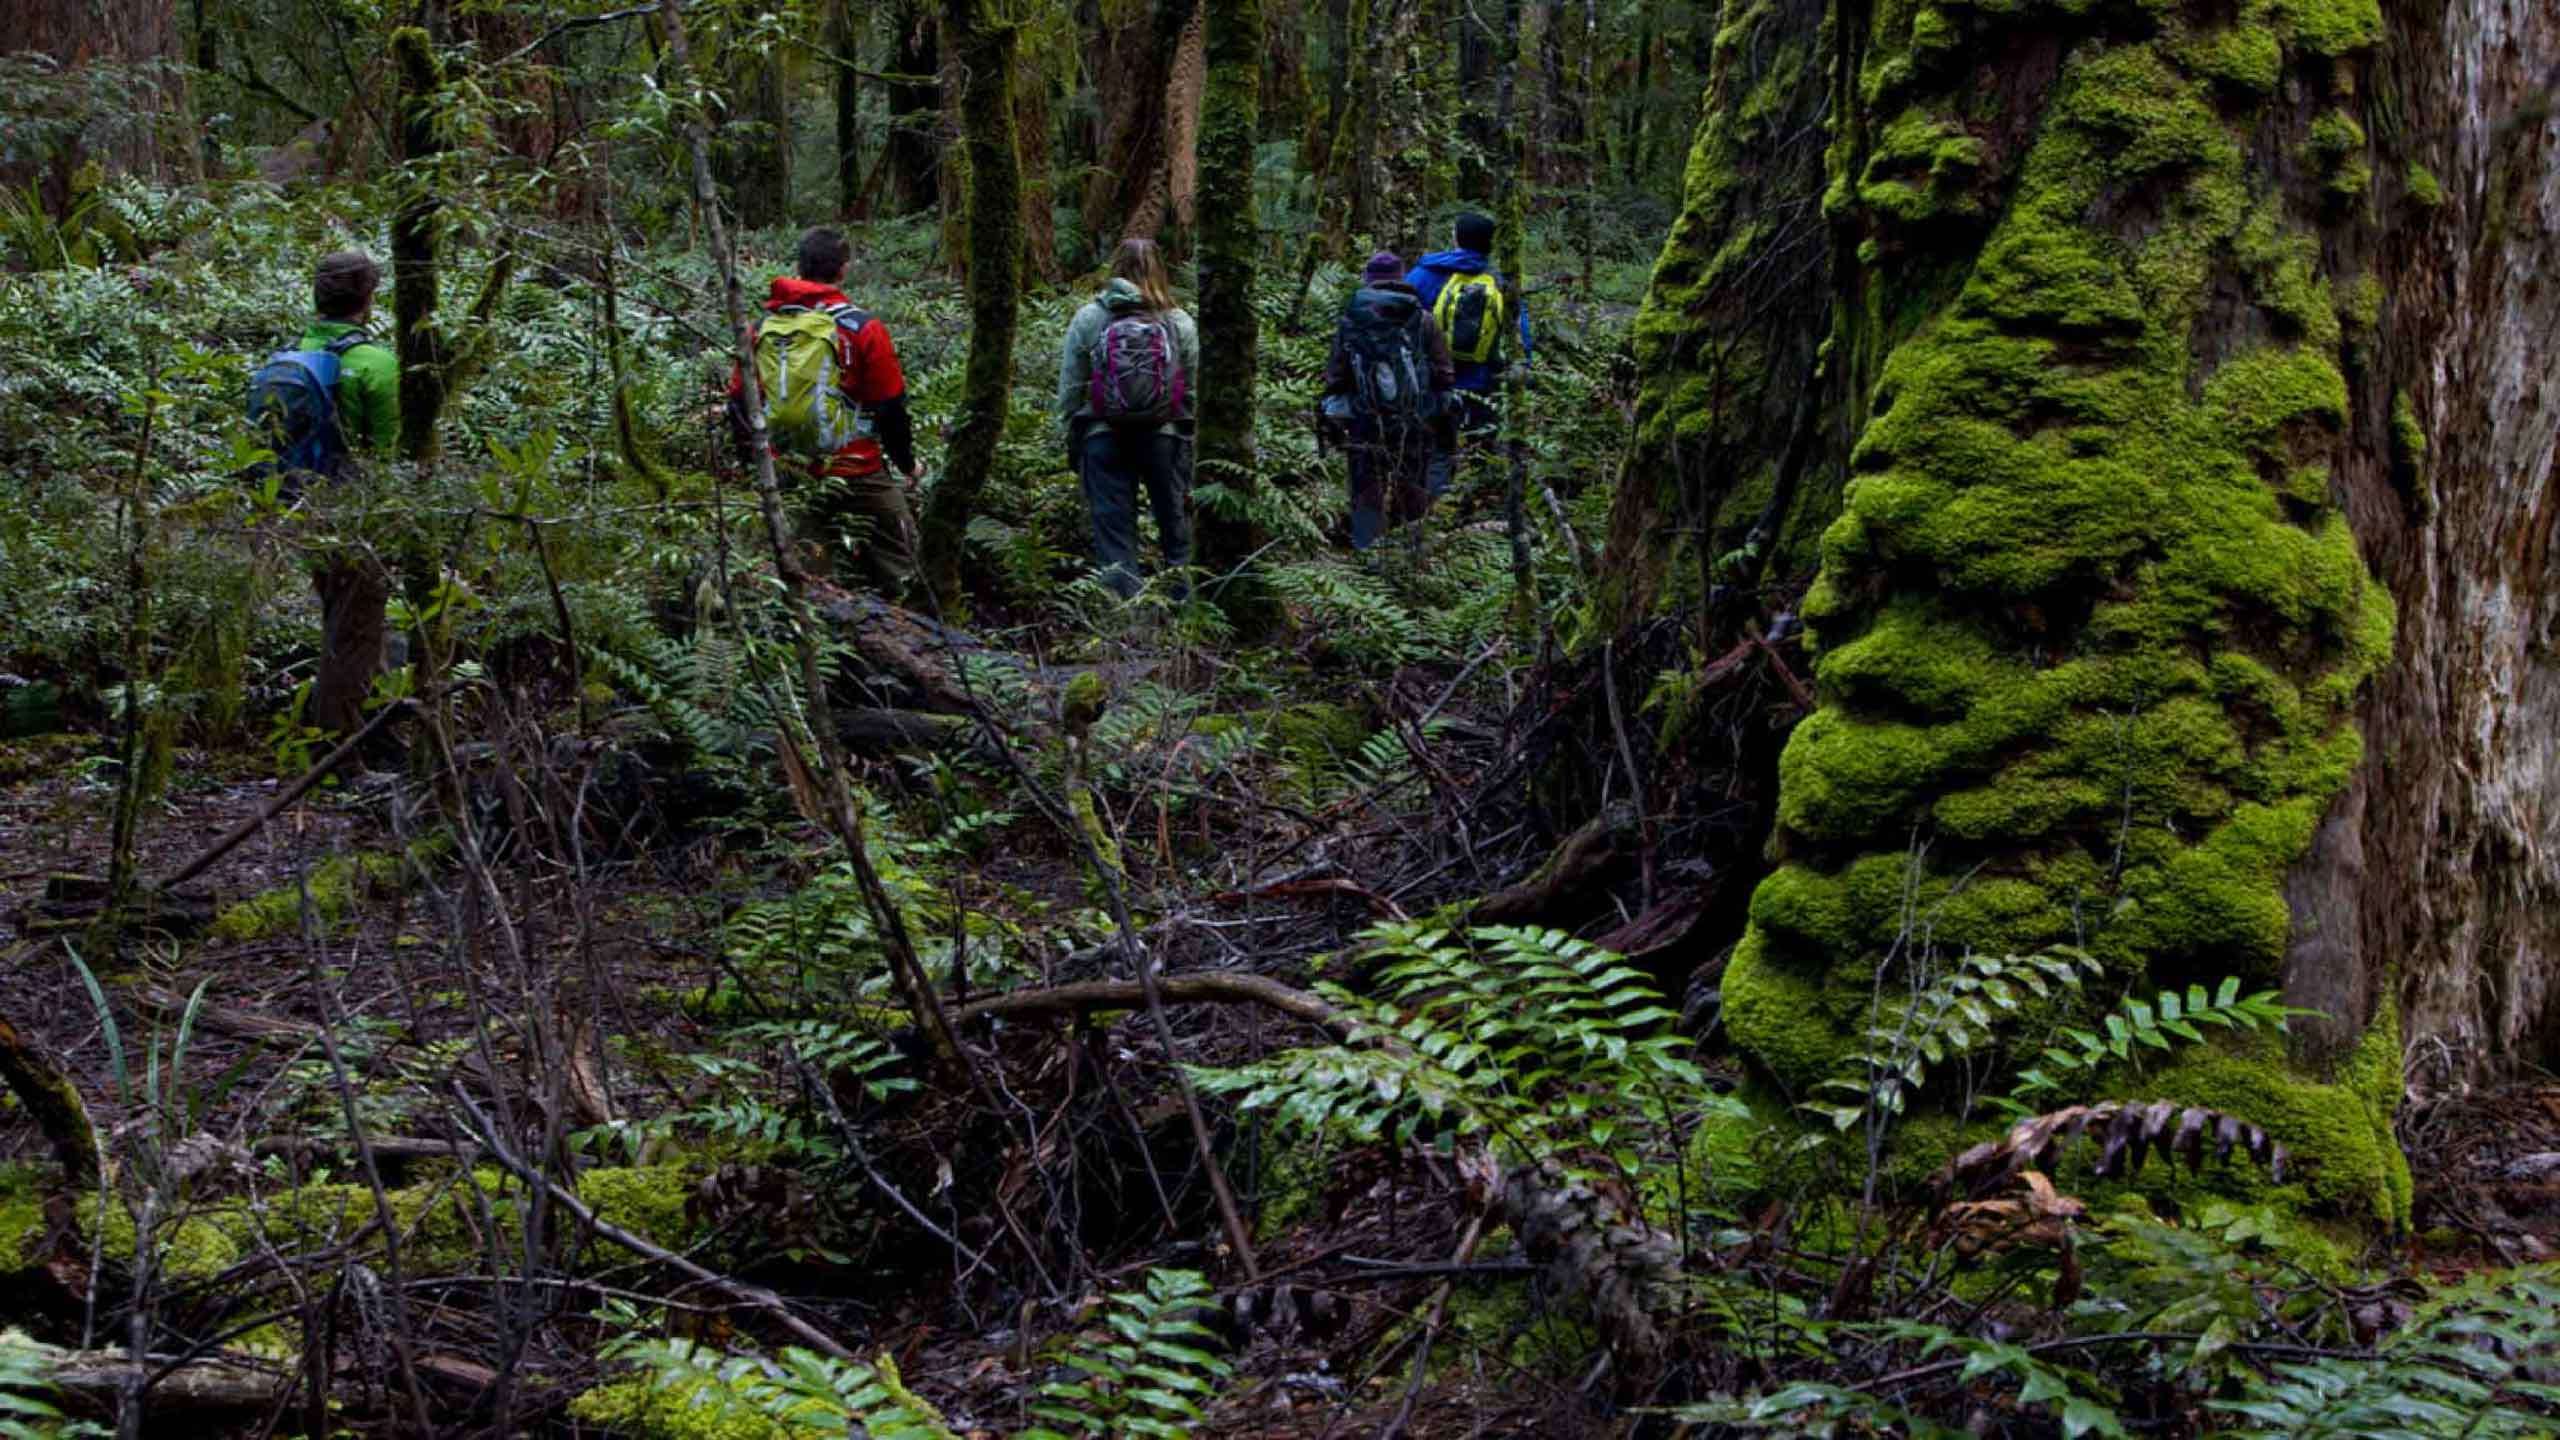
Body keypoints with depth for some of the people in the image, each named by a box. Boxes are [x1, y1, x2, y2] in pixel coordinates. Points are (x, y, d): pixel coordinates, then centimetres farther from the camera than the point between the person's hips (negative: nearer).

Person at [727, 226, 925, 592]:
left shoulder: (760, 328, 3)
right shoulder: (863, 329, -10)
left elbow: (738, 403, 9)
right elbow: (891, 408, -7)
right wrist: (907, 463, 9)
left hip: (784, 473, 5)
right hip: (856, 472, -5)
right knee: (895, 563, 6)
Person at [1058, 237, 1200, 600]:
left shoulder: (1087, 318, -1)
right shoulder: (1180, 323, -1)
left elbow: (1069, 392, 0)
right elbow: (1194, 392, 0)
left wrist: (1072, 447, 10)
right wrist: (1191, 457, 8)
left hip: (1103, 437, 0)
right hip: (1165, 435, 0)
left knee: (1114, 539, 4)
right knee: (1175, 527, 11)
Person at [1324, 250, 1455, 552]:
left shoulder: (1349, 322, 0)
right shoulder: (1422, 320, 0)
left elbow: (1335, 378, 3)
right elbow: (1444, 378, 1)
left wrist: (1334, 423, 12)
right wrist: (1444, 425, 10)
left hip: (1365, 426, 0)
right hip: (1416, 425, 0)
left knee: (1366, 496, 6)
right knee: (1414, 496, 10)